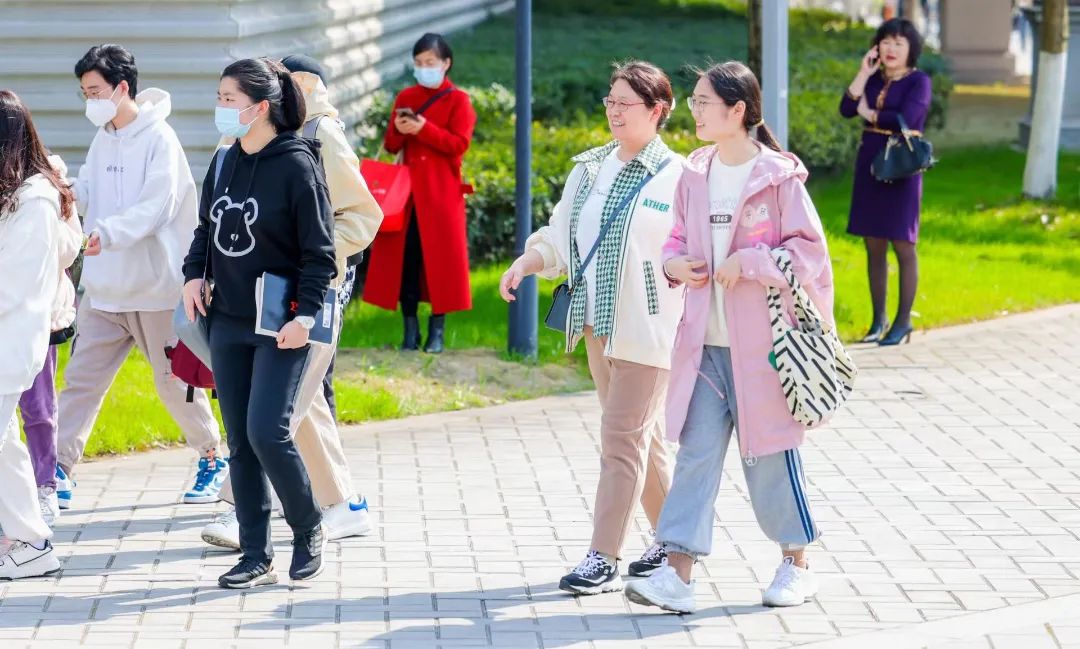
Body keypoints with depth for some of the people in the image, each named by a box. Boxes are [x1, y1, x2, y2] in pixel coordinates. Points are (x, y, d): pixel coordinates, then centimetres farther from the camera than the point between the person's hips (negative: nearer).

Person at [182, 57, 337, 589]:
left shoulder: (296, 164, -11)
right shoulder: (225, 162, 8)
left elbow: (320, 251, -11)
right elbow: (206, 229, 19)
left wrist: (305, 314, -17)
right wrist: (194, 274, 1)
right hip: (227, 324, 7)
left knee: (267, 431, -14)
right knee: (240, 442, 7)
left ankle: (309, 530, 9)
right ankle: (256, 558, 13)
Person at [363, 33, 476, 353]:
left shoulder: (458, 100, 1)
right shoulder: (406, 97, 13)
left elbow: (459, 144, -10)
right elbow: (391, 145, 12)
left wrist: (424, 129, -18)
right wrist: (398, 130, -10)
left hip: (441, 192, -4)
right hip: (407, 186, 4)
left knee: (440, 256, -2)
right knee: (405, 256, 0)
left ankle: (437, 329, 4)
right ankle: (410, 328, 6)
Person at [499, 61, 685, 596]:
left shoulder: (674, 176, -9)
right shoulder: (590, 168, 12)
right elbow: (560, 235, 17)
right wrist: (525, 263, 2)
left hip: (646, 326, -7)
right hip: (598, 321, 7)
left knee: (623, 437, -10)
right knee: (642, 436, 15)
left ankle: (604, 560, -9)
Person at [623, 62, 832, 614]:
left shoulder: (778, 177, -9)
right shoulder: (695, 175, 7)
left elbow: (809, 247, -9)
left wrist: (748, 262, -18)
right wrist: (673, 262, -3)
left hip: (761, 341, -5)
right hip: (704, 341, 5)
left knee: (770, 454, 6)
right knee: (695, 453, 0)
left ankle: (797, 565, 23)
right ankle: (677, 574, -1)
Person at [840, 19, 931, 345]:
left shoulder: (918, 81, -5)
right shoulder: (874, 79, 12)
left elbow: (905, 118, -19)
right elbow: (847, 109, -1)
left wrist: (870, 114, -5)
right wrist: (863, 73, -5)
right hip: (869, 166, 6)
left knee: (902, 246, -3)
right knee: (873, 245, 8)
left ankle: (903, 321, 3)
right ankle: (878, 319, 15)